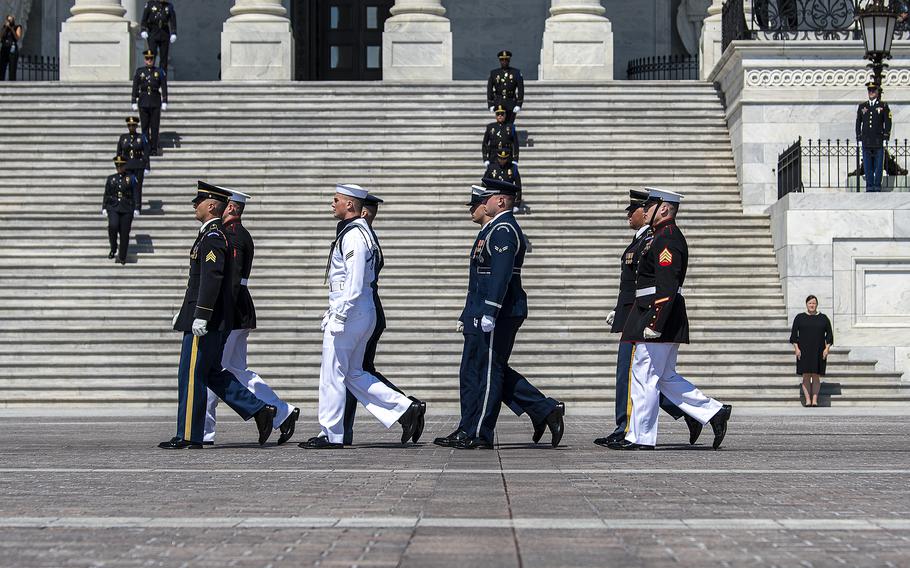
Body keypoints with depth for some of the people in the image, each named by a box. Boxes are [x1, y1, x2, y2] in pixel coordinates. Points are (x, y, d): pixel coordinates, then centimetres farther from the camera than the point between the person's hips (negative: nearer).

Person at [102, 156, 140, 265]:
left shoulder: (131, 178, 4)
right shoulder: (111, 178, 10)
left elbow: (136, 194, 1)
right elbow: (106, 194, 12)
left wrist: (136, 209, -6)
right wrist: (104, 208, 4)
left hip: (127, 209, -1)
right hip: (113, 208, 1)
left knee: (124, 233, -1)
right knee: (113, 226, -25)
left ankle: (122, 257, 11)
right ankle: (113, 248, -3)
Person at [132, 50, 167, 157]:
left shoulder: (160, 72, 3)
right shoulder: (139, 72, 4)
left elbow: (164, 88, 1)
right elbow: (135, 88, 4)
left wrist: (164, 102, -5)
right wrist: (134, 103, -1)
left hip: (155, 103, 0)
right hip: (143, 102, 0)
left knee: (155, 126, 0)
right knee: (145, 126, 2)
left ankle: (154, 149, 4)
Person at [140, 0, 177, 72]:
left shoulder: (169, 6, 7)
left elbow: (173, 20, 1)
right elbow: (144, 19, 2)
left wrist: (173, 34, -10)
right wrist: (143, 31, -8)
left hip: (165, 34, 2)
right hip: (152, 33, -2)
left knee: (164, 56, 2)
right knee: (152, 53, -11)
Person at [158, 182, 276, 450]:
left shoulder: (213, 238, -15)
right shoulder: (212, 235, 18)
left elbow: (211, 278, -23)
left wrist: (200, 316, -26)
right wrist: (184, 312, 28)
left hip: (205, 323, -10)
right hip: (218, 321, 10)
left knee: (191, 376, -4)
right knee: (212, 373, 14)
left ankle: (189, 436, 2)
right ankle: (261, 410, 12)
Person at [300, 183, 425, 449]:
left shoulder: (353, 236, -16)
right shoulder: (360, 231, 16)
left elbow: (354, 283, -22)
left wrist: (338, 316, -20)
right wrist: (335, 310, 23)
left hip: (349, 314, -10)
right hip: (364, 313, 10)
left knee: (332, 375, -1)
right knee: (353, 373, 15)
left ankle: (331, 435, 7)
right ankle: (405, 409, 10)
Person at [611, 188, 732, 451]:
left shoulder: (667, 239, -15)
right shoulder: (666, 237, 18)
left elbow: (667, 286, -23)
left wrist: (654, 324, -25)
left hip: (657, 319, -10)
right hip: (664, 321, 10)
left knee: (645, 377, -3)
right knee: (665, 377, 14)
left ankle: (640, 438, 3)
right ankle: (714, 412, 14)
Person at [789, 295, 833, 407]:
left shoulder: (823, 318, 7)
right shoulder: (799, 317, 5)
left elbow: (829, 334, 7)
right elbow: (794, 333, 3)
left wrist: (827, 348, -4)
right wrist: (796, 348, -7)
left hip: (818, 352, 0)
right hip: (804, 351, 0)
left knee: (816, 376, -1)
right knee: (806, 376, -4)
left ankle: (815, 400, -1)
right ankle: (807, 400, -4)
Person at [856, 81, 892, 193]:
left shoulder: (884, 106, 4)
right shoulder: (862, 107, 11)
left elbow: (888, 123, 2)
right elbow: (858, 123, 13)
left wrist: (885, 138, -4)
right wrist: (859, 139, 7)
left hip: (879, 140, -2)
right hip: (866, 141, 2)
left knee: (878, 165, 0)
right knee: (867, 165, 1)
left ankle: (877, 185, 5)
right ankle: (869, 185, 6)